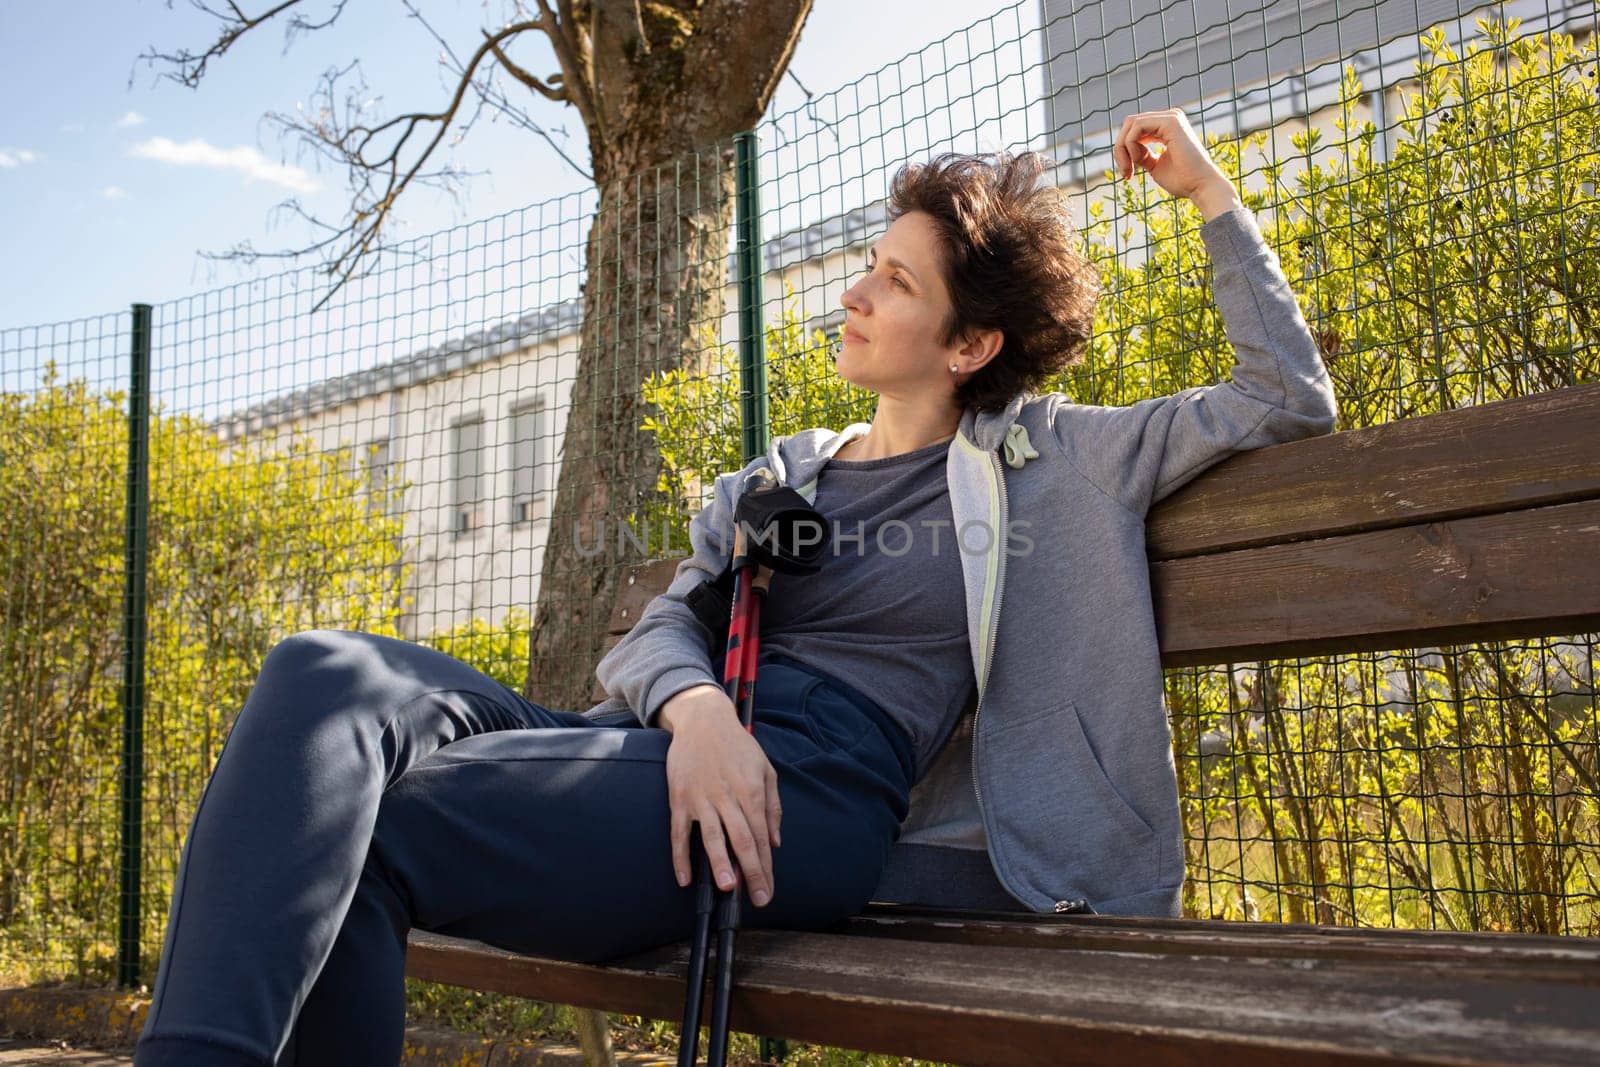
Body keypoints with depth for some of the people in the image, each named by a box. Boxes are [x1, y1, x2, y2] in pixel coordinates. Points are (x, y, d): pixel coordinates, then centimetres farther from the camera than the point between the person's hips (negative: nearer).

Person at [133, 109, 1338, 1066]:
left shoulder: (1040, 459, 14)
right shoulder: (776, 480, 26)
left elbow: (1289, 398, 16)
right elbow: (660, 627, 14)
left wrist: (1210, 193, 17)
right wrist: (695, 705, -11)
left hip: (819, 791, -5)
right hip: (675, 753, 6)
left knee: (358, 832, -25)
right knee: (328, 676, -23)